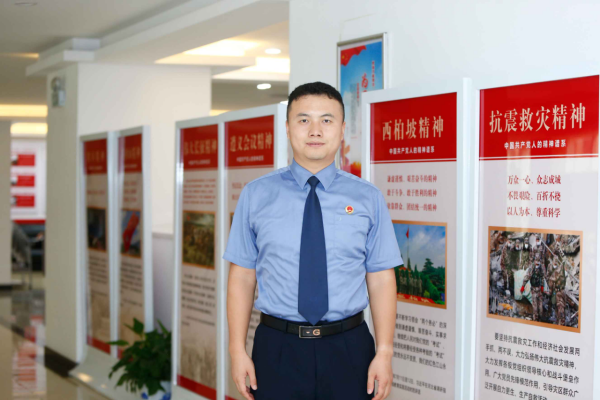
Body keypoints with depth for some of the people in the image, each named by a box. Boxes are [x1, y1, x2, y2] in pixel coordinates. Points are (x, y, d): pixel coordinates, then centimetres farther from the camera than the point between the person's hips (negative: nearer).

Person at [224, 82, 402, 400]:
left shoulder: (368, 199, 2)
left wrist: (384, 352, -7)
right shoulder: (256, 195, 2)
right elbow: (242, 277, 1)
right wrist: (237, 350, -4)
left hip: (348, 349, 0)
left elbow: (380, 279, 0)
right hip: (278, 349, 0)